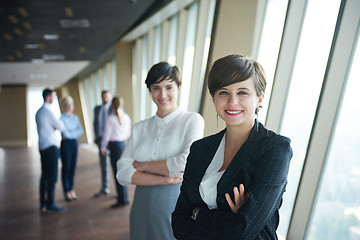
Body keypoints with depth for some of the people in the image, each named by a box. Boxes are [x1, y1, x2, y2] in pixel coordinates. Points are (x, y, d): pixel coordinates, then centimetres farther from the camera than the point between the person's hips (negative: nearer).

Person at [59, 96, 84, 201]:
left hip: (74, 143, 6)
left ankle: (71, 190, 21)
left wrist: (70, 134, -10)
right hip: (66, 144, -6)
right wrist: (75, 133, -5)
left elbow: (81, 130, 0)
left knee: (73, 167, 10)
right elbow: (65, 133, -18)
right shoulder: (62, 118, -8)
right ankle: (66, 191, 12)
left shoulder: (75, 117, 11)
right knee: (66, 168, 1)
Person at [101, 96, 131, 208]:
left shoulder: (110, 118, -12)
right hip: (123, 144, 6)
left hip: (114, 145, -6)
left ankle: (123, 199, 6)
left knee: (118, 173, 0)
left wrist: (103, 147, 5)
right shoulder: (126, 117, 4)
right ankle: (122, 195, 30)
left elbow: (107, 135, -7)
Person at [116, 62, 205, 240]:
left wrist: (142, 165, -8)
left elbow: (187, 164, -19)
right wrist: (162, 179, -17)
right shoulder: (140, 128, 7)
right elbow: (122, 173, -2)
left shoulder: (192, 120, -4)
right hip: (142, 207, 4)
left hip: (177, 204, -3)